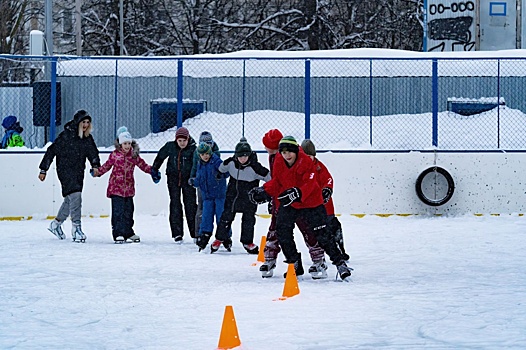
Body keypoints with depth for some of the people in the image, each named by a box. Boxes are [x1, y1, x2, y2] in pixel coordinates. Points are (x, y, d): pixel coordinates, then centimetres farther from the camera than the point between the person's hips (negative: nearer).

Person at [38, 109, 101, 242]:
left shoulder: (88, 138, 6)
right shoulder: (66, 135, -13)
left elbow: (93, 152, 13)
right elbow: (52, 151, -9)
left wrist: (95, 166, -8)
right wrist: (43, 169, -8)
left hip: (79, 171, 7)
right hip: (65, 170, -7)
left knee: (70, 199, 14)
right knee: (75, 196, -20)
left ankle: (56, 224, 33)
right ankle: (76, 228, -18)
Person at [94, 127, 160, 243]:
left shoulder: (134, 155, 5)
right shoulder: (115, 155, -1)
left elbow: (143, 165, 9)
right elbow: (107, 166, 8)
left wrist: (152, 171, -3)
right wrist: (97, 171, 1)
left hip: (129, 187, 4)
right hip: (116, 187, -4)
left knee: (128, 211, 11)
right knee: (118, 211, -8)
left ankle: (128, 233, 21)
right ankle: (118, 234, -6)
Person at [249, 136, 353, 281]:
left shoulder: (306, 161, -21)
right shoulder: (279, 162, -6)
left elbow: (310, 184, -27)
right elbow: (277, 182, 5)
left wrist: (297, 193, -44)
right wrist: (264, 191, -11)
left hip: (311, 202, -5)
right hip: (288, 204, 5)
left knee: (322, 235, -6)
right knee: (282, 231, -3)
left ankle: (340, 263, 6)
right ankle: (295, 264, 12)